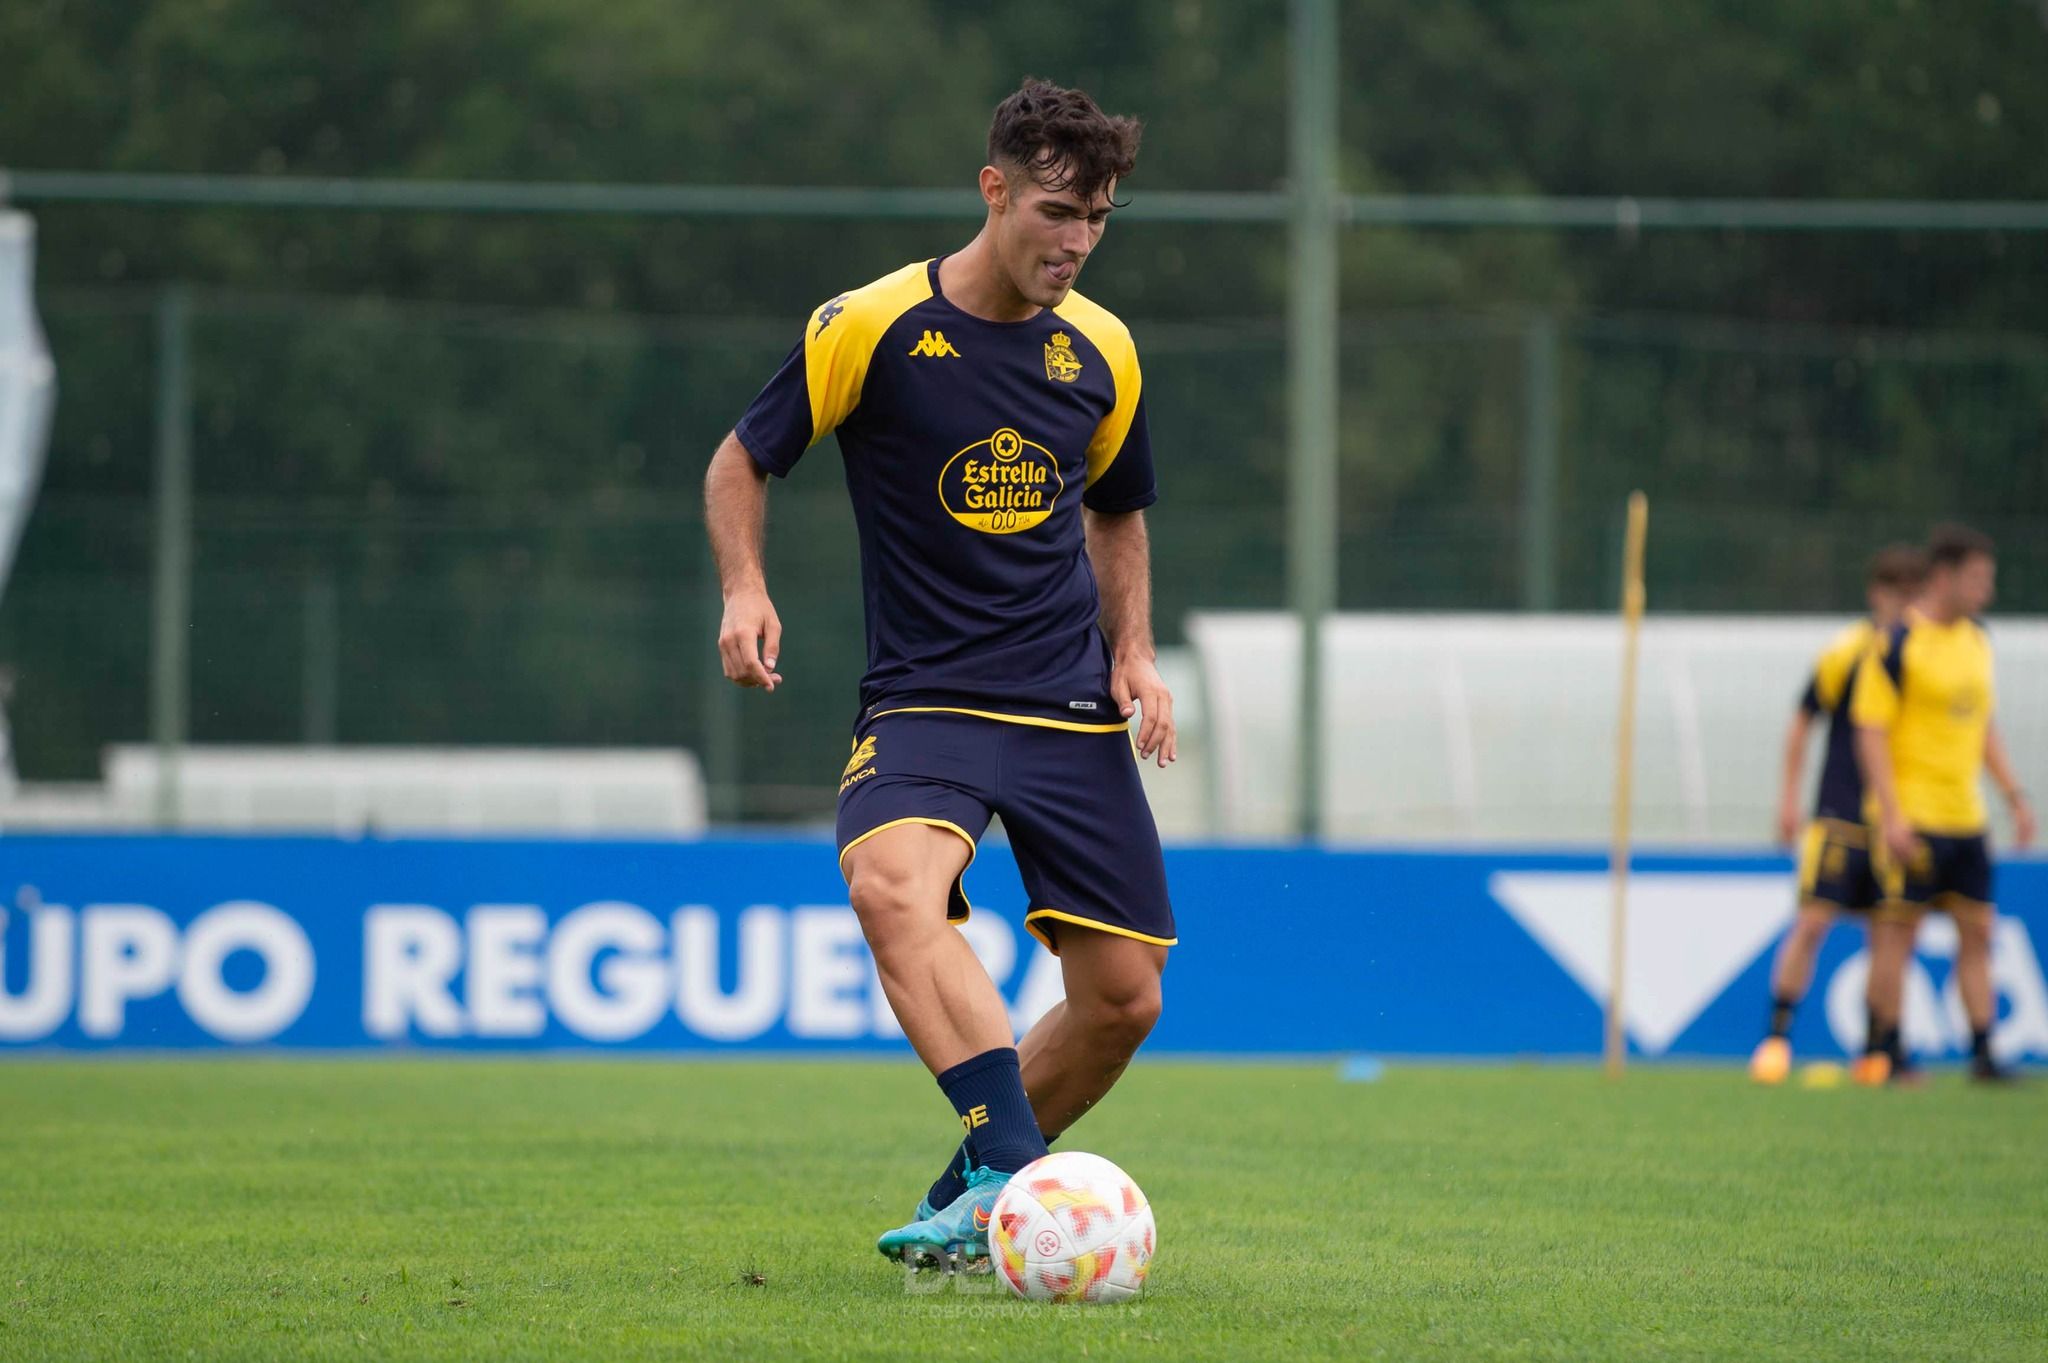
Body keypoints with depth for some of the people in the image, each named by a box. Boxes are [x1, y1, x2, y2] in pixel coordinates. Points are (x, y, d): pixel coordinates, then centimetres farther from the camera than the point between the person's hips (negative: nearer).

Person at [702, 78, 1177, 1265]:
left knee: (1123, 998, -2)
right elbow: (742, 462, 4)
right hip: (925, 702, -4)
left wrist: (1135, 657, 10)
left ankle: (976, 1193, 21)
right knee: (891, 881, -35)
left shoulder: (1102, 353, 6)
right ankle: (1012, 1174, -42)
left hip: (1072, 712, 4)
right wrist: (746, 588, -13)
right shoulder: (870, 328, -7)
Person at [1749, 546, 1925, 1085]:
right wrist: (1790, 795, -1)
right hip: (1840, 814, -4)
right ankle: (1776, 1036, -4)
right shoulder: (1845, 652, -7)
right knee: (1813, 921, -10)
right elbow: (1802, 722, 2)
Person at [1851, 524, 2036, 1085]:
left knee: (1977, 932, 5)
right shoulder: (1899, 643, -11)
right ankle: (1883, 1054, 3)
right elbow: (1871, 731, -13)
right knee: (1898, 929, -3)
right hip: (1912, 820, -7)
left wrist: (2014, 795, 16)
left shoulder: (1977, 641, 13)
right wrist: (1891, 816, -19)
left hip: (1966, 819, 7)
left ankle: (1982, 1053, 9)